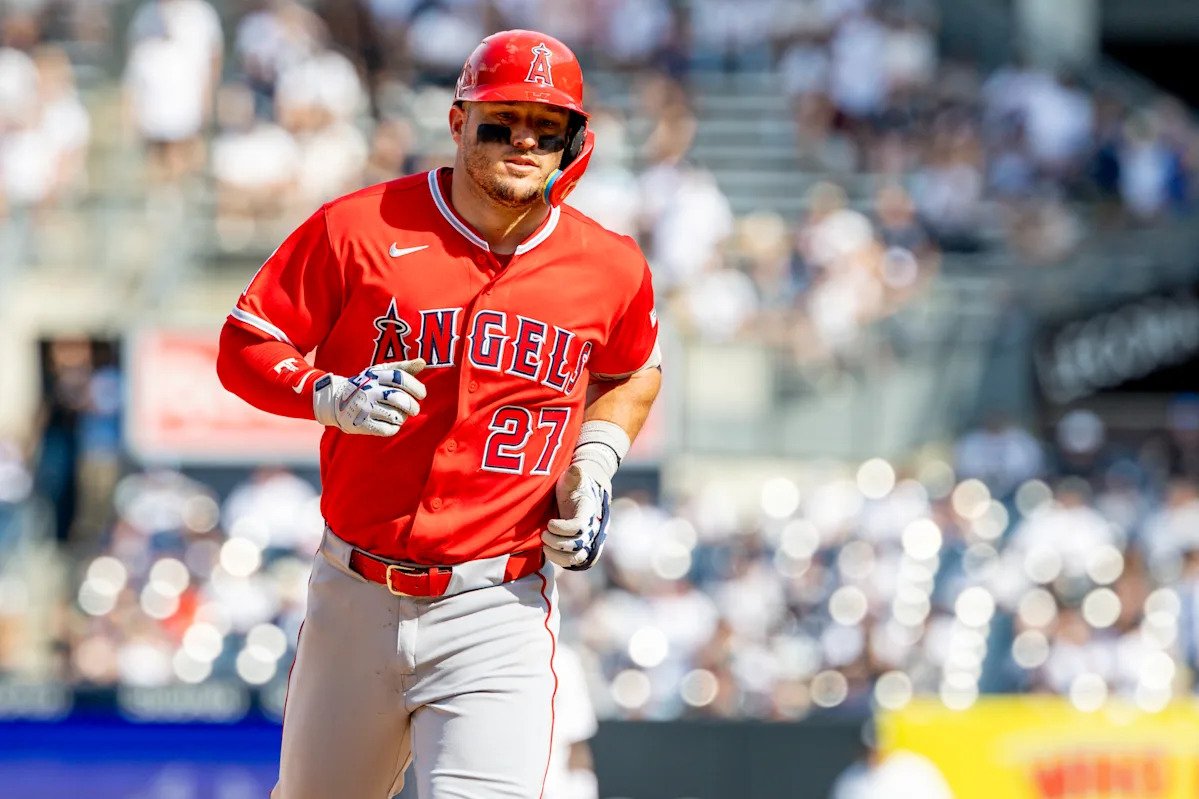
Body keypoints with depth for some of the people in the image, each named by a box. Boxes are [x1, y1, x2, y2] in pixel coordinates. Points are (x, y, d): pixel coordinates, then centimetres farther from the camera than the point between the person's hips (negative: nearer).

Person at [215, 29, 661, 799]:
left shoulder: (610, 268, 2)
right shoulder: (360, 229, -5)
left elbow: (632, 375, 24)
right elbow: (244, 347, 0)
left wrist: (594, 468, 6)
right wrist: (334, 396, -18)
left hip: (497, 612, -1)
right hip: (356, 596, 1)